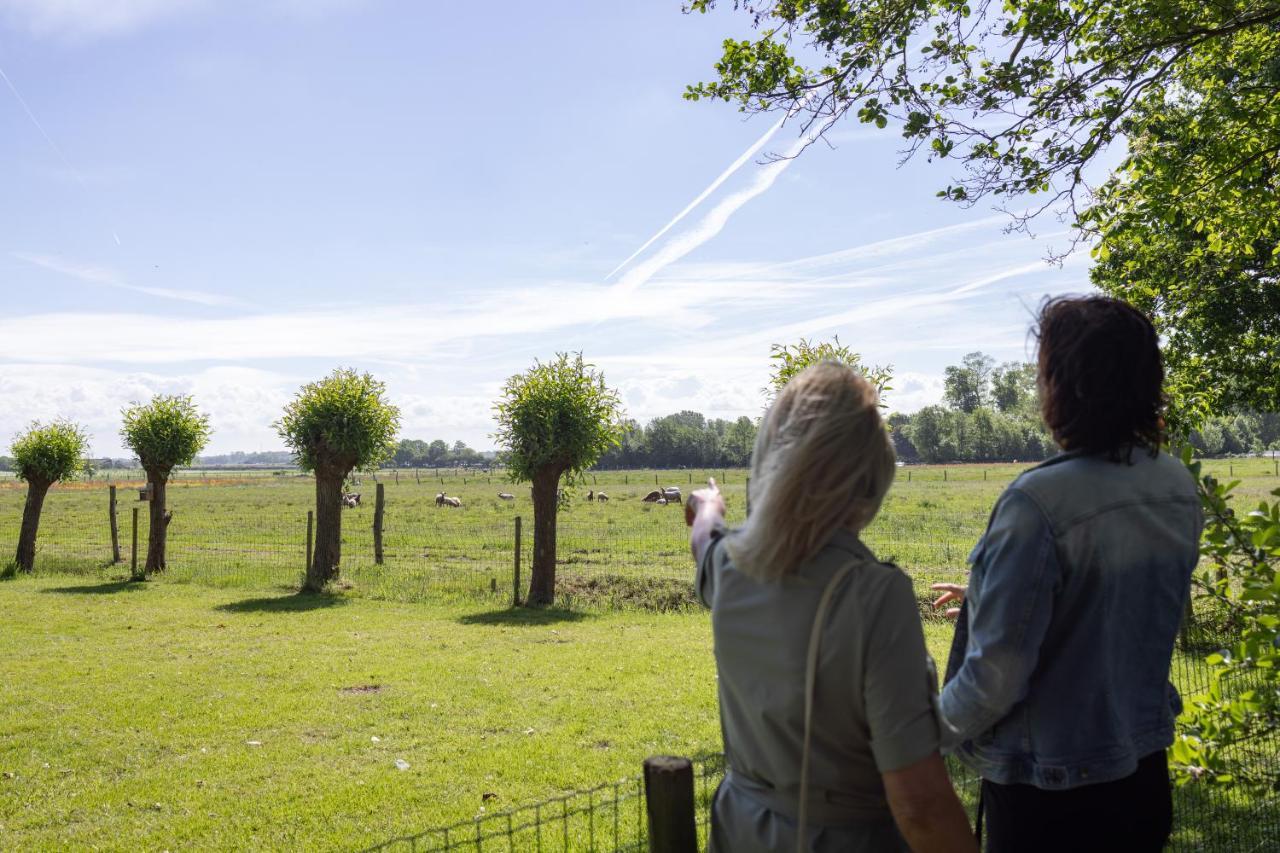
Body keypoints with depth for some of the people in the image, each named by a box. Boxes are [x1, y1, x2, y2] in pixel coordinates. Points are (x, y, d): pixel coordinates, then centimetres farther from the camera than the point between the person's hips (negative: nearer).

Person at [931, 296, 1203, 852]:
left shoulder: (1038, 503, -27)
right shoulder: (1177, 488, -3)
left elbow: (996, 676, -25)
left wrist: (933, 731, -5)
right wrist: (990, 597, 19)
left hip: (1048, 797, -7)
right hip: (1143, 771, 7)